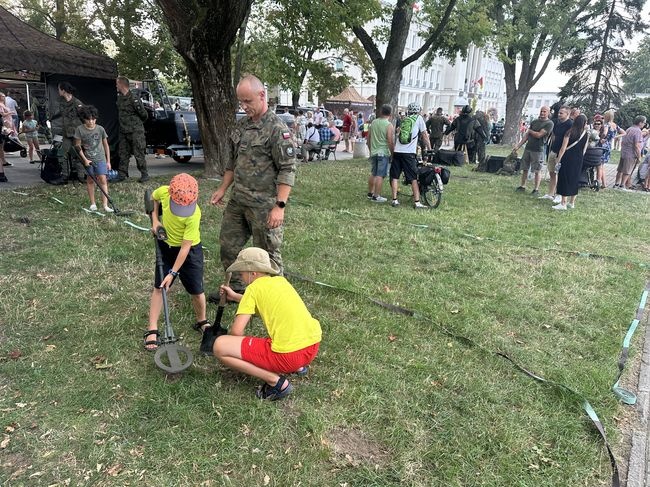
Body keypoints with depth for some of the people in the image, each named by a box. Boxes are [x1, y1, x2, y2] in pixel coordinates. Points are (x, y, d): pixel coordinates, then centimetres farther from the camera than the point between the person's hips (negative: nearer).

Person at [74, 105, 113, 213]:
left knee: (103, 180, -9)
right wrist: (85, 159, -9)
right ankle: (92, 203, 19)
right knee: (90, 180, 9)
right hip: (87, 159, 0)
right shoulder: (79, 129, -6)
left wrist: (108, 161, 6)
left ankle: (105, 205, -12)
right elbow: (78, 146, 0)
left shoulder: (100, 129, -3)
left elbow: (106, 145, 6)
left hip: (100, 158, 0)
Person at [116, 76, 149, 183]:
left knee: (138, 154, -4)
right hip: (123, 132, 8)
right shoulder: (119, 98, 11)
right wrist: (124, 123, 18)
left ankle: (144, 175, 5)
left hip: (135, 131, -7)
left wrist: (137, 123, 7)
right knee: (123, 154, 9)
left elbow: (144, 115, -9)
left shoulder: (134, 99, -14)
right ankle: (122, 174, 15)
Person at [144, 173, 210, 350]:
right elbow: (153, 198, 6)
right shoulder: (163, 192, -22)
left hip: (190, 250, -3)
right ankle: (152, 330, 8)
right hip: (166, 247, 3)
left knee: (196, 291, 2)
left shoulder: (194, 214, -32)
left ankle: (201, 322, 29)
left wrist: (173, 273, -25)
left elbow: (185, 246, -27)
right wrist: (155, 220, -7)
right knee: (158, 287, 1)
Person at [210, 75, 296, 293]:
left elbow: (287, 170, -17)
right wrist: (223, 189, 19)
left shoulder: (277, 128, -13)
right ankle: (235, 288, 34)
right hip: (238, 200, 8)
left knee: (267, 253, 3)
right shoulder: (241, 125, 11)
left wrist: (280, 206, -22)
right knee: (228, 244, 16)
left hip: (264, 204, -8)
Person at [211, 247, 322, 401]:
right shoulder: (281, 280, 16)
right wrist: (235, 296, 40)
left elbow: (237, 331, -7)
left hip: (289, 354, -8)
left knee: (219, 346, -4)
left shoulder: (254, 287, -3)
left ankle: (276, 381, -7)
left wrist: (229, 342, 16)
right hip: (314, 345, 8)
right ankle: (298, 366, 20)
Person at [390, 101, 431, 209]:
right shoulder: (419, 118, 7)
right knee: (414, 178, 1)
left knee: (395, 176, 8)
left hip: (397, 151, 4)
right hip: (409, 153, -4)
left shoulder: (404, 120, 20)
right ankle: (417, 202, 0)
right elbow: (425, 136, 7)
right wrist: (430, 149, 14)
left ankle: (394, 200, 6)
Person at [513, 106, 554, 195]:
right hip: (528, 148, 6)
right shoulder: (534, 122, 13)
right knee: (525, 168, 8)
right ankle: (522, 186, 18)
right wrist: (519, 145, 9)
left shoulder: (549, 123, -7)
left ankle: (536, 189, 7)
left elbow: (539, 135, -16)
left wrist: (530, 131, 1)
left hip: (538, 150, -6)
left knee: (537, 170, 0)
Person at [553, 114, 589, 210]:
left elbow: (563, 148, -10)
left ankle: (563, 203, -6)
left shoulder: (570, 133, -7)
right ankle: (572, 203, 19)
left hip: (568, 159, -4)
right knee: (575, 180, 12)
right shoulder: (586, 135, 3)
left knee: (565, 179, -3)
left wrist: (558, 160, -8)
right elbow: (584, 150, 8)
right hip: (578, 160, 4)